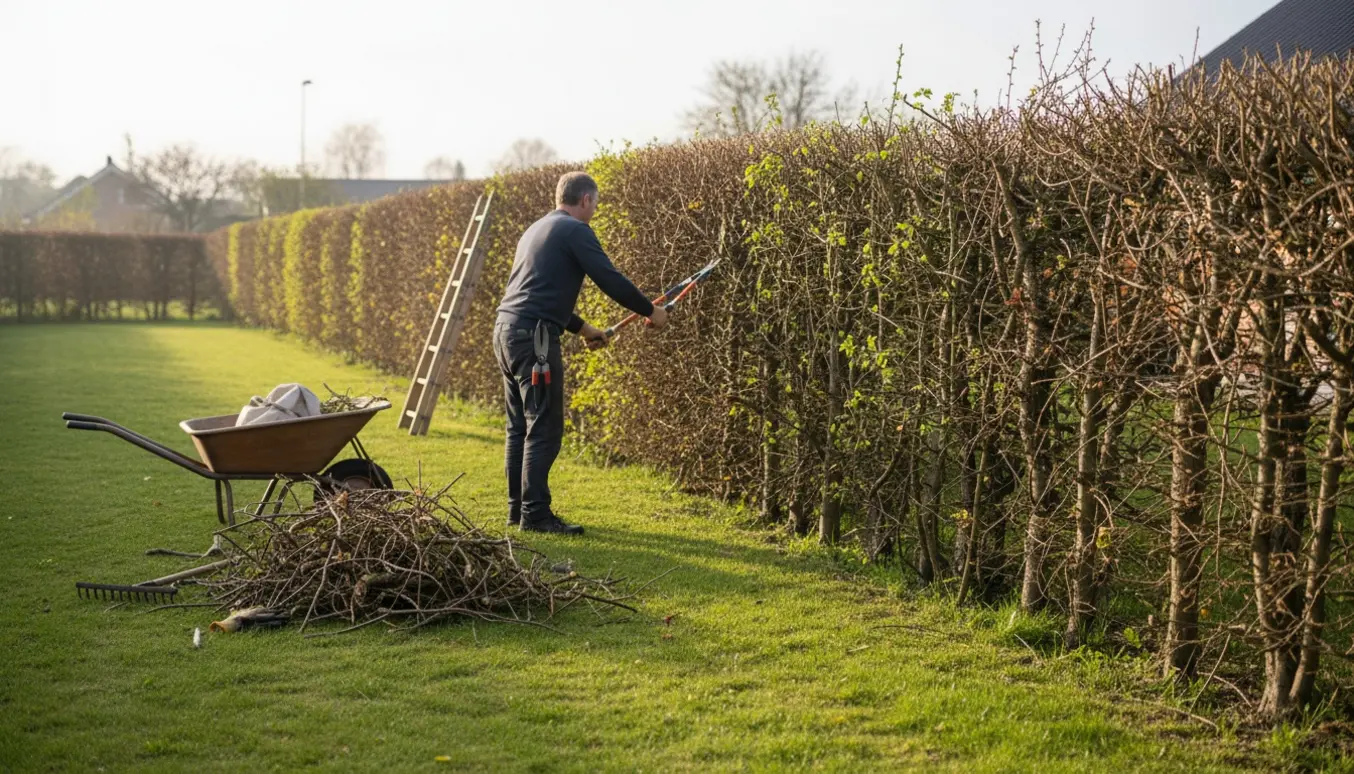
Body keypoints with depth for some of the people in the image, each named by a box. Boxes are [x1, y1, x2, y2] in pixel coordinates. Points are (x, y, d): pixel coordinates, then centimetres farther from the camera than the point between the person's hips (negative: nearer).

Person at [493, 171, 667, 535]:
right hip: (532, 336, -9)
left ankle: (518, 508, 18)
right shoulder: (575, 231, -5)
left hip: (506, 330, 10)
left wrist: (582, 329, 35)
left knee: (520, 427, 13)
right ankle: (535, 514, -4)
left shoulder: (537, 230, 23)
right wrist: (651, 310, 4)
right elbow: (611, 280, -10)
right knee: (544, 428, -6)